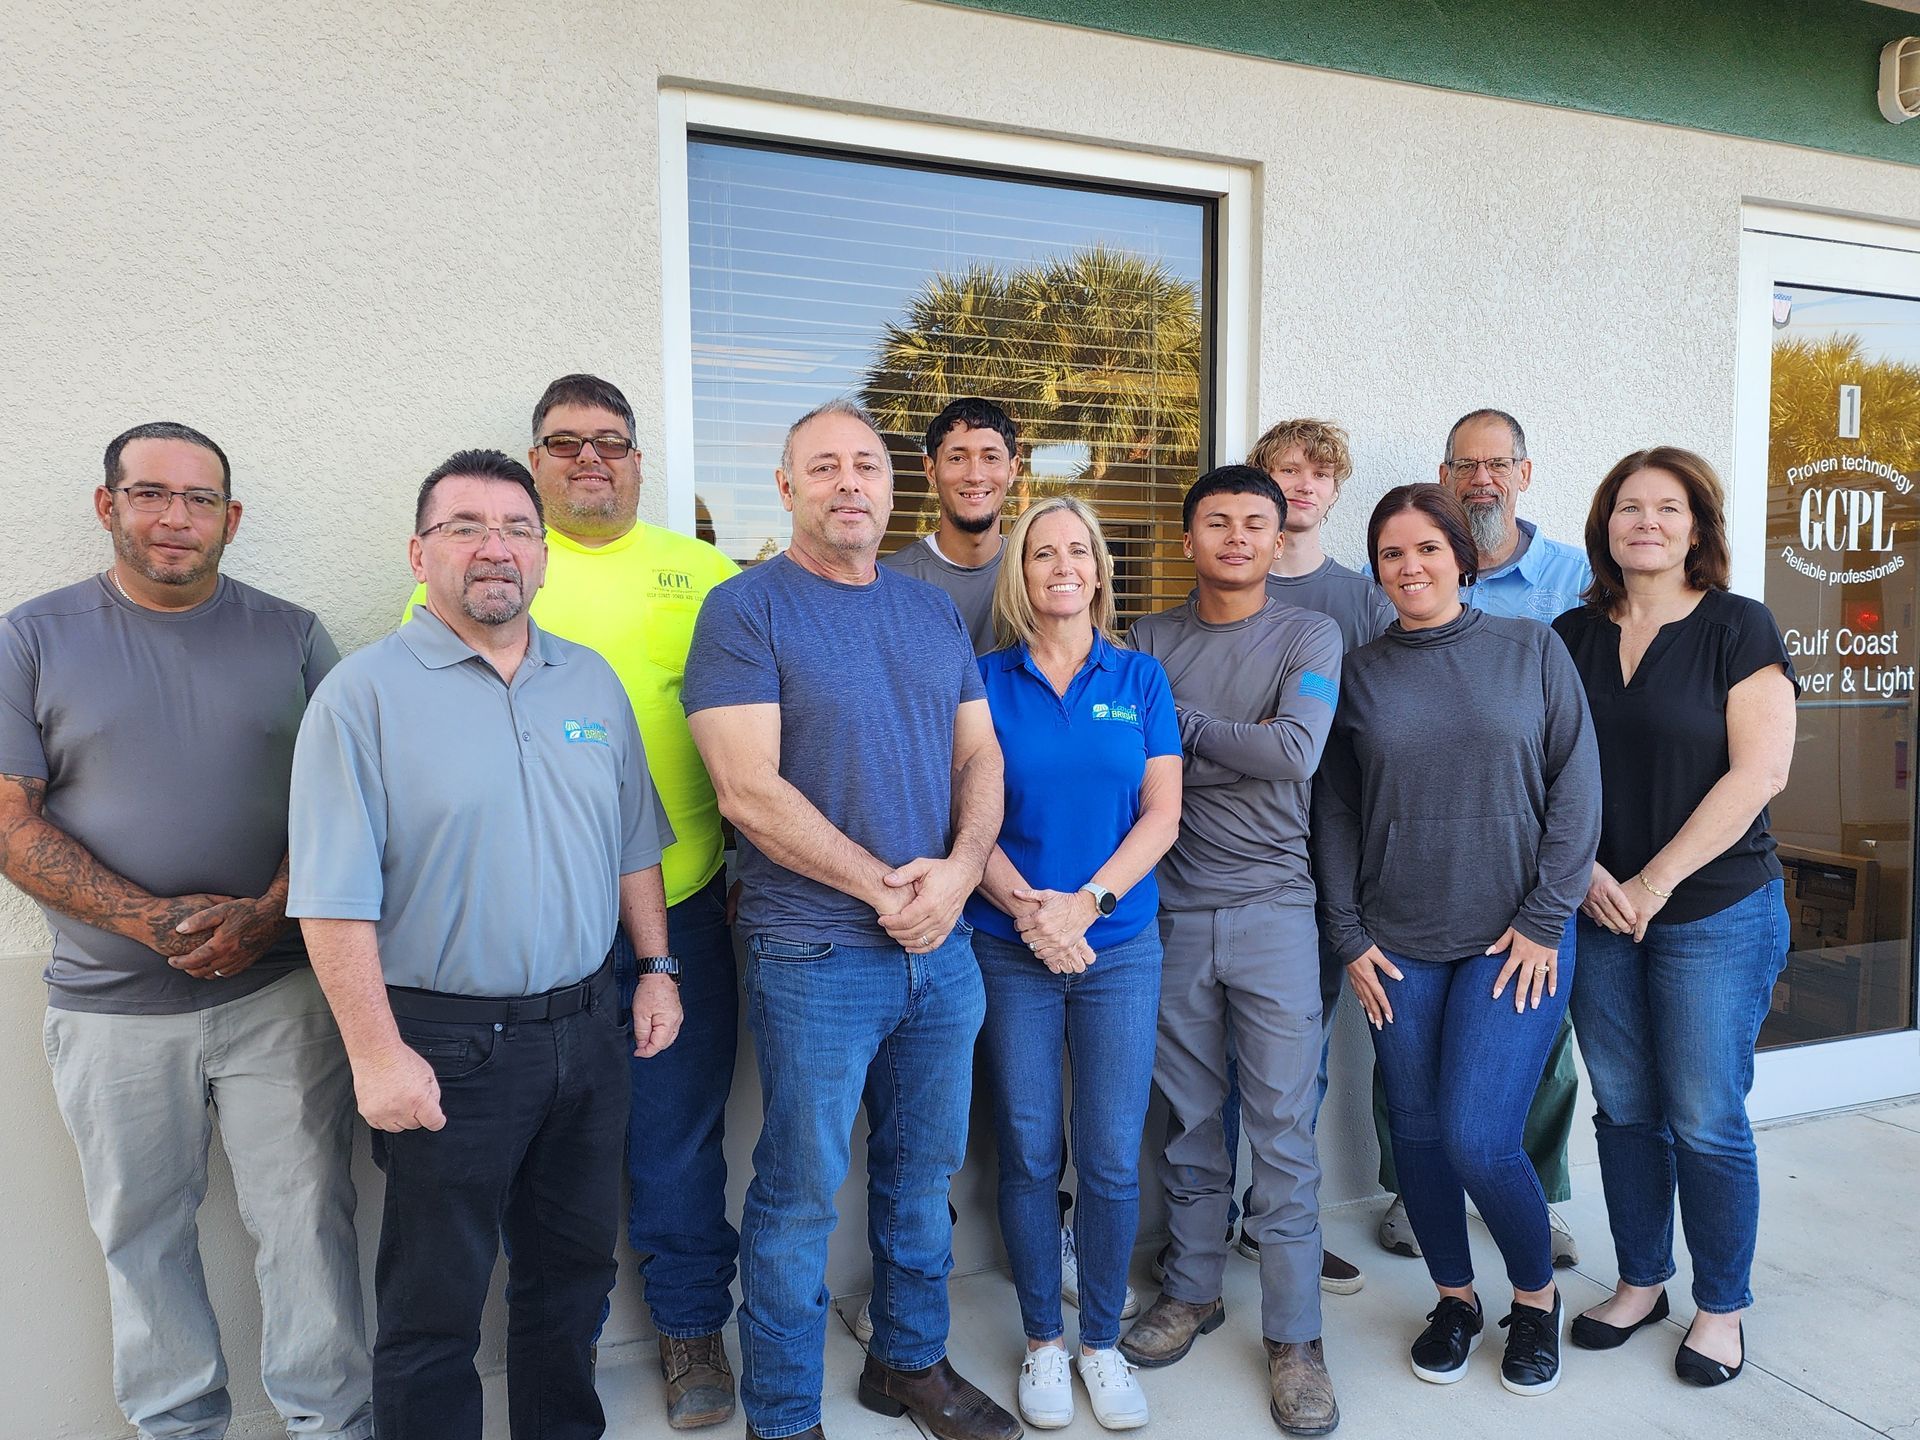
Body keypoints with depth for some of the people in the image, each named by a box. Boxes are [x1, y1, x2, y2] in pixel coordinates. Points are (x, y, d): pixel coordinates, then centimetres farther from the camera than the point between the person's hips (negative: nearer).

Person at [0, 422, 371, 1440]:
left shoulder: (292, 636, 5)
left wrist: (267, 912, -14)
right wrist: (155, 923, -16)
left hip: (280, 988, 0)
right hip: (111, 1005, 1)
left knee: (307, 1219, 4)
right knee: (142, 1233, 13)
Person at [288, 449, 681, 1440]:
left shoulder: (592, 681, 6)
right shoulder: (365, 692, -10)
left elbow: (634, 845, 13)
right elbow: (336, 899, -13)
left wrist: (656, 968, 9)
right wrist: (378, 1054, -16)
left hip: (588, 1029, 5)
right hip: (446, 1047, -5)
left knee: (573, 1271, 21)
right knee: (434, 1303, 10)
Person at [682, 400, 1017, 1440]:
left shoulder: (932, 611, 11)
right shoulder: (746, 610, -8)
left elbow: (980, 755, 10)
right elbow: (749, 790, -16)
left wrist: (959, 868, -9)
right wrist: (884, 888, -16)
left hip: (944, 947, 6)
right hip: (815, 957, -5)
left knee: (922, 1172, 19)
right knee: (799, 1192, 7)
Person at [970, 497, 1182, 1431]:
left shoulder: (1140, 678, 5)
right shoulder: (985, 680, 1)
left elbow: (1162, 811, -1)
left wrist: (1086, 902, -14)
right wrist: (1027, 908, -17)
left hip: (1121, 946, 1)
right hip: (1009, 950, -1)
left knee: (1113, 1160, 6)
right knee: (1029, 1158, 8)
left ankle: (1101, 1341, 27)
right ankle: (1042, 1340, 28)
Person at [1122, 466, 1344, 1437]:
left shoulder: (1309, 637, 1)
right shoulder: (1148, 641, 7)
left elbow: (1296, 754, -14)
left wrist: (1185, 723, -6)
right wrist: (1235, 739, -8)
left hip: (1272, 908, -2)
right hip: (1172, 909, 2)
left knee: (1284, 1128, 3)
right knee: (1188, 1116, 13)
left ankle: (1294, 1339, 16)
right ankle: (1192, 1291, 31)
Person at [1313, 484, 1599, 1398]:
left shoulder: (1531, 651, 1)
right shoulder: (1358, 673, 5)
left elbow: (1575, 787, -1)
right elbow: (1335, 812, 7)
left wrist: (1545, 919, -6)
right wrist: (1349, 938, 2)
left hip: (1514, 942, -2)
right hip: (1398, 946, 2)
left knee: (1477, 1140, -8)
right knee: (1418, 1136, 7)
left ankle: (1536, 1296, 21)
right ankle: (1454, 1298, 32)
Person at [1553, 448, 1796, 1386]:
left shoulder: (1738, 628, -5)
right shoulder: (1572, 636, 6)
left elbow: (1759, 771, -12)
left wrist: (1654, 882, -14)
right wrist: (1585, 872, -8)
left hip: (1716, 912, -3)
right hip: (1598, 914, 4)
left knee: (1705, 1120, 3)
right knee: (1624, 1110, 12)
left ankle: (1720, 1307, 23)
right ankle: (1641, 1281, 30)